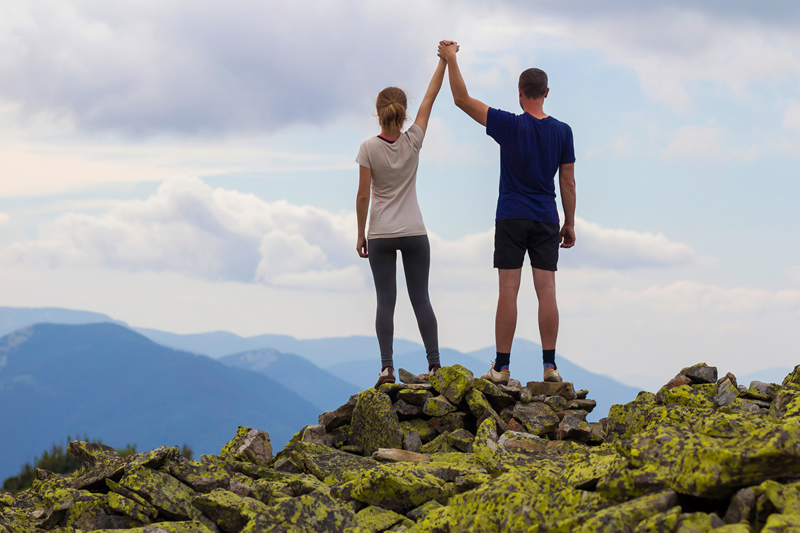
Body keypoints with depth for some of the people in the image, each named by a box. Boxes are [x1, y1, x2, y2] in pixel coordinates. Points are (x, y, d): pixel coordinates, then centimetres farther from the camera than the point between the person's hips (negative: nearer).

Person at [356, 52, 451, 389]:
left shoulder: (369, 148, -8)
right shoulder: (413, 141, -4)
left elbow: (363, 196, -7)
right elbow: (430, 98, 4)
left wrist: (361, 235, 2)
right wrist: (444, 61, 12)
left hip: (380, 235, -1)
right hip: (414, 234, 1)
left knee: (385, 302, 1)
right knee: (421, 299, 5)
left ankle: (387, 366, -7)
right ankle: (434, 364, -1)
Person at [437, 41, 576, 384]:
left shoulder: (509, 126, -7)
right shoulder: (562, 132, 1)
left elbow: (462, 99, -5)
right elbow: (568, 182, 4)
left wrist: (450, 59, 3)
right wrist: (570, 223, 13)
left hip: (511, 220, -2)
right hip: (547, 221, 2)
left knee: (508, 291, -2)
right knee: (546, 291, 1)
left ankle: (502, 367, -1)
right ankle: (550, 365, -1)